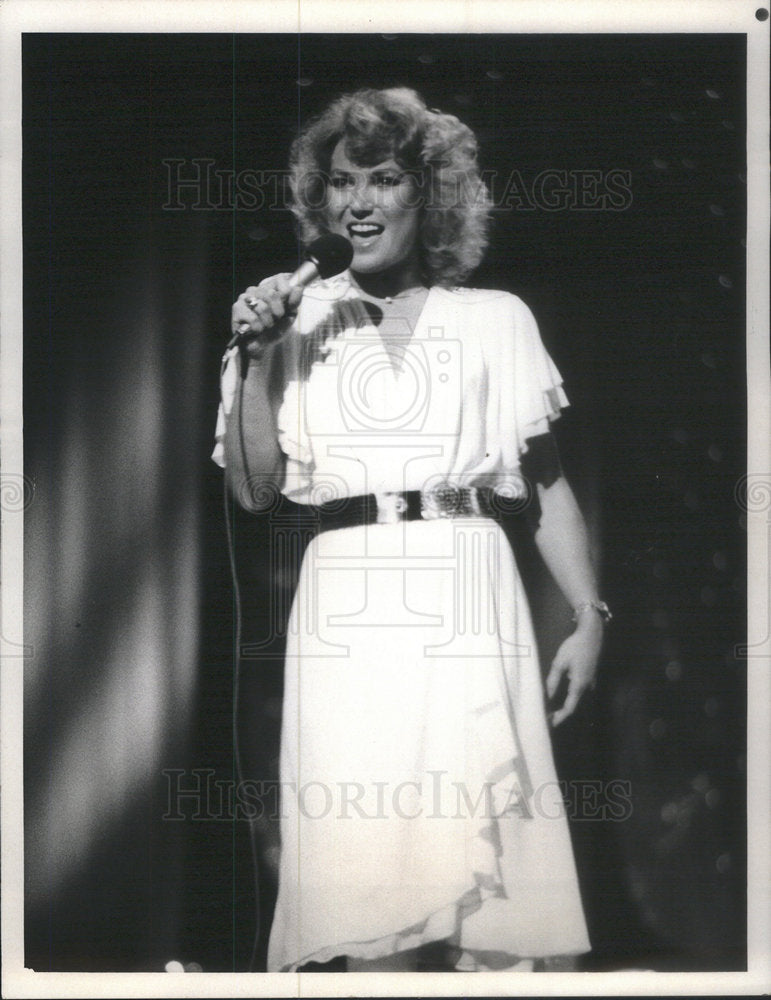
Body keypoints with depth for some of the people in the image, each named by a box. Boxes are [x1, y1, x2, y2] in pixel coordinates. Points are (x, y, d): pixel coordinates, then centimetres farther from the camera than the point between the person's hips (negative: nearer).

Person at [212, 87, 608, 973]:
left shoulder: (496, 319, 10)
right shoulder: (296, 326, 12)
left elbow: (548, 486, 10)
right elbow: (252, 490, 7)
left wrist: (589, 616, 0)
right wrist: (256, 360, -3)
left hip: (464, 601, 0)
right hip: (345, 609, 1)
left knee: (483, 849, -4)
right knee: (360, 860, -2)